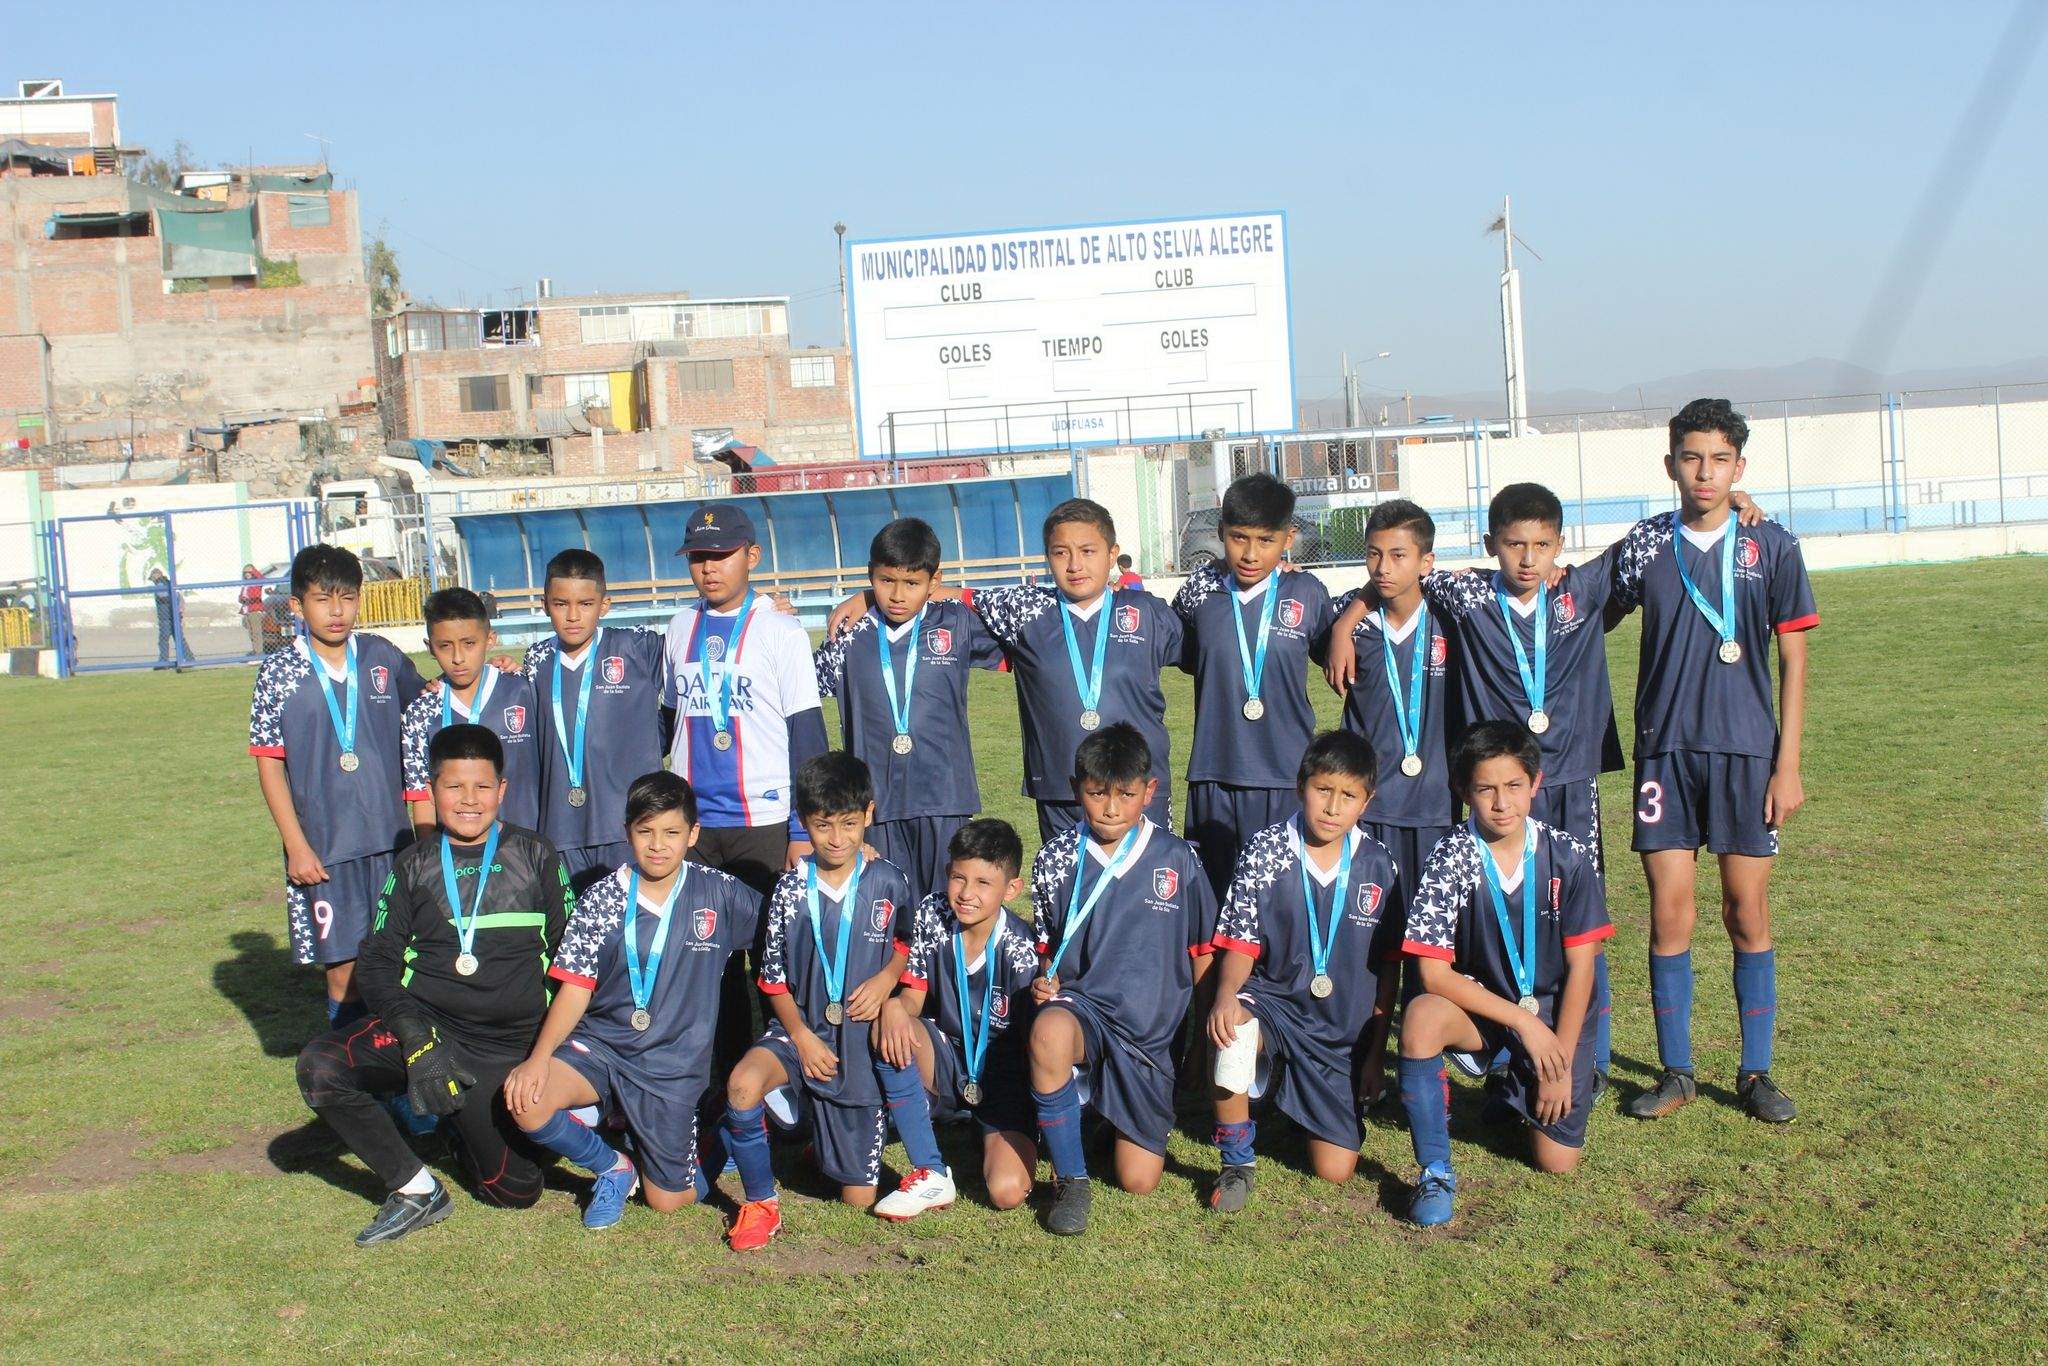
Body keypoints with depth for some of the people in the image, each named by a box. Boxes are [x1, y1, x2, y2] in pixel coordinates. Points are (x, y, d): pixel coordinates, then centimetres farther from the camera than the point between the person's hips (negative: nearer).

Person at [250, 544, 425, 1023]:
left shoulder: (384, 658, 3)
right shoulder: (279, 673, -3)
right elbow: (269, 764, -2)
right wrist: (296, 845, -7)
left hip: (390, 837, 2)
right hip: (322, 844, -2)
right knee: (342, 957, 5)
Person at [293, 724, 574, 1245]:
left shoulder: (537, 858, 5)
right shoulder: (415, 866, 7)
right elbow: (376, 963, 0)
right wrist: (417, 1041, -16)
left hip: (507, 1046, -1)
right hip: (425, 1023, 1)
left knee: (515, 1191, -6)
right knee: (320, 1069, -27)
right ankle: (416, 1190, -9)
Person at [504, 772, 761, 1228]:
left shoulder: (720, 895, -4)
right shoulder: (600, 899, -3)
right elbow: (575, 988, -5)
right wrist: (539, 1056, -18)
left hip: (673, 1064, -1)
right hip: (600, 1043, 1)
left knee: (666, 1201, -2)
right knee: (525, 1102, -27)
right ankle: (613, 1167, 3)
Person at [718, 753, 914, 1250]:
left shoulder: (890, 883, -3)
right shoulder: (790, 889, -3)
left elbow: (909, 943, 15)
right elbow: (774, 977, 2)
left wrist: (885, 978, -6)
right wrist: (801, 1036, -12)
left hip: (863, 1039, 0)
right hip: (801, 1029, 0)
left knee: (858, 1199, 2)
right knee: (744, 1082, -35)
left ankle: (831, 1141, 39)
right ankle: (760, 1203, -12)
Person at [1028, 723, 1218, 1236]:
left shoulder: (1178, 860, -2)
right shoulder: (1057, 859, 0)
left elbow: (1203, 948, 9)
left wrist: (1193, 1021, 5)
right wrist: (1044, 981, -8)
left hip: (1150, 1033, 1)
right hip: (1081, 1004, -1)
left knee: (1139, 1181, -1)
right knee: (1049, 1032, -40)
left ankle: (1115, 1114, 35)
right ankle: (1071, 1180, -21)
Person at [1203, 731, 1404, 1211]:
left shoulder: (1378, 867, -2)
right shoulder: (1265, 851, -7)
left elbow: (1388, 965, 6)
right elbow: (1241, 944, -8)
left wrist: (1377, 1050, 4)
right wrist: (1227, 995, -29)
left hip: (1344, 1031, 2)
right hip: (1272, 1003, -2)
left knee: (1336, 1170, -3)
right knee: (1234, 1032, -39)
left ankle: (1292, 1093, 31)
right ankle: (1236, 1161, -14)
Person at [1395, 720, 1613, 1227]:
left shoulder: (1568, 858, -11)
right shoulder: (1449, 860, -15)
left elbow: (1580, 967, -6)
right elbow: (1434, 974, -18)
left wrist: (1561, 1064, -8)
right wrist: (1522, 1022, -21)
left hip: (1555, 1015, 2)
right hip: (1480, 1008, -1)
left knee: (1558, 1160, -8)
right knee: (1421, 1017, -35)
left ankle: (1514, 1094, 28)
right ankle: (1435, 1172, -19)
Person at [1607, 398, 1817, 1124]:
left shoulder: (1772, 547, 0)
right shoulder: (1644, 545, 3)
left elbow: (1793, 660, 1)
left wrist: (1788, 764, -3)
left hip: (1748, 751, -1)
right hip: (1665, 749, 1)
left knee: (1748, 913, 4)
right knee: (1669, 915, 1)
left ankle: (1756, 1072, 17)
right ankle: (1676, 1071, 14)